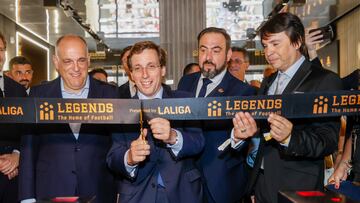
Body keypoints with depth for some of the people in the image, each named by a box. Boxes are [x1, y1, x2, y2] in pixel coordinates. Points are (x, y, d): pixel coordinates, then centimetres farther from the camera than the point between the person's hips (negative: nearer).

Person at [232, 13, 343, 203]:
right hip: (262, 181, 6)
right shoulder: (268, 82, 12)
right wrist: (243, 132, -12)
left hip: (296, 188, -6)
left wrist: (289, 138, -34)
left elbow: (328, 141, -17)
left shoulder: (325, 81, -10)